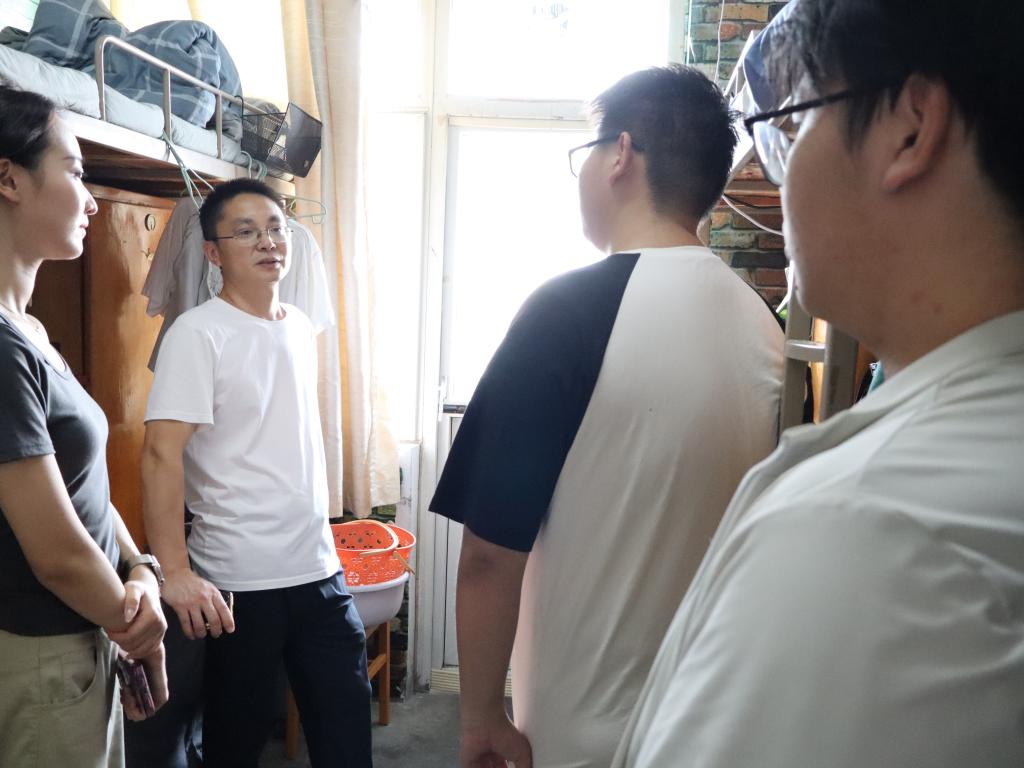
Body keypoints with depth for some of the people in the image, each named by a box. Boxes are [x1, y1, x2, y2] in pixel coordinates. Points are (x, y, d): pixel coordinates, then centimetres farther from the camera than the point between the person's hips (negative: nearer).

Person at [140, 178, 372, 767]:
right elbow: (162, 454, -17)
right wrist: (175, 571, -23)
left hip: (320, 569, 6)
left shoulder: (302, 328, 8)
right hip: (239, 584, -5)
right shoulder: (198, 334, -11)